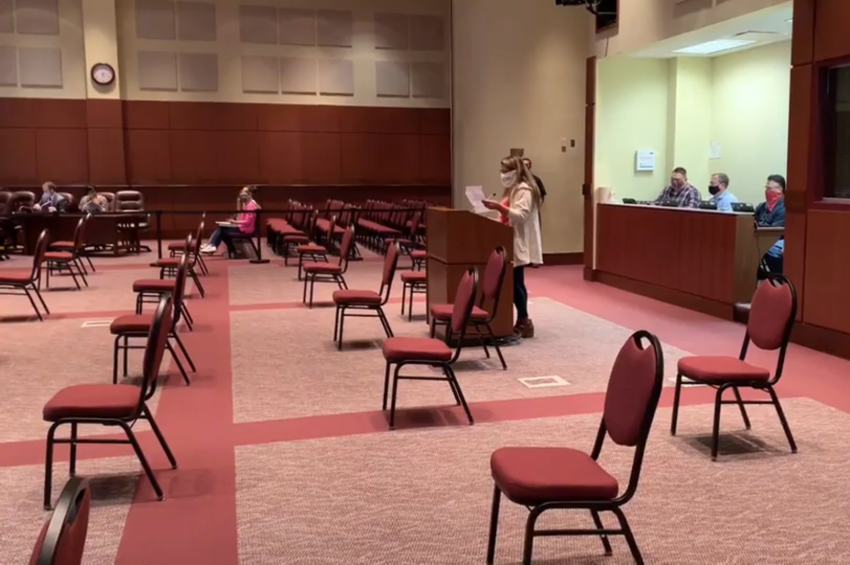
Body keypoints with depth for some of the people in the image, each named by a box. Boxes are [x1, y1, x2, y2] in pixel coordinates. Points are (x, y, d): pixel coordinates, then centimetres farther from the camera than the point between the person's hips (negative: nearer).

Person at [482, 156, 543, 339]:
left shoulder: (524, 190, -12)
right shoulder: (514, 190, 20)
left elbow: (520, 215, -24)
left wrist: (499, 207, -31)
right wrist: (498, 208, 11)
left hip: (519, 245, -10)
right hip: (511, 243, 10)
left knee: (516, 283, -9)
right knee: (514, 283, 8)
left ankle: (524, 322, -3)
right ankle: (522, 321, 12)